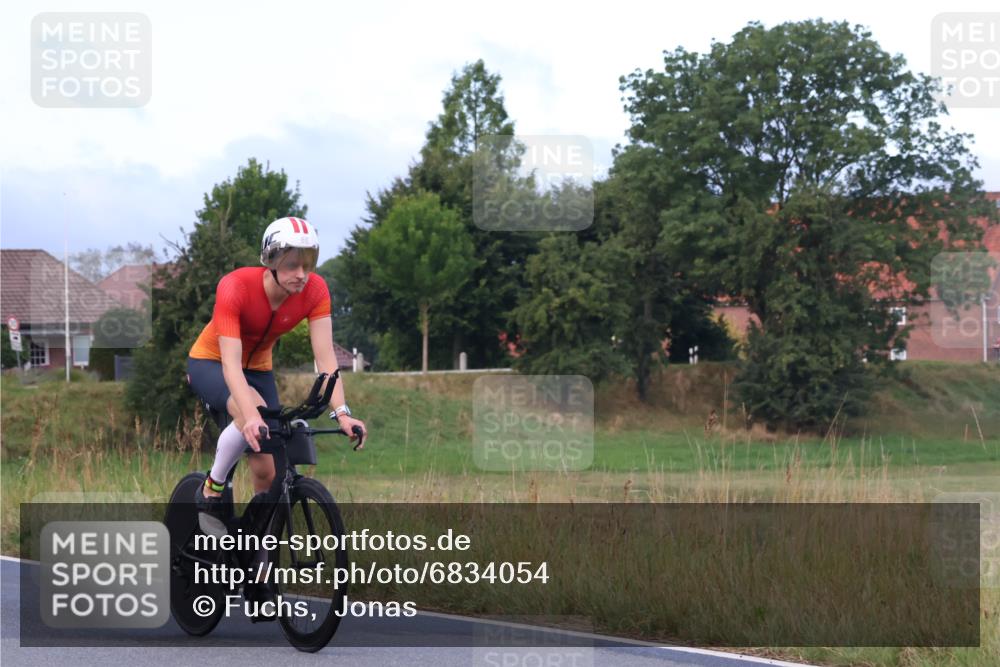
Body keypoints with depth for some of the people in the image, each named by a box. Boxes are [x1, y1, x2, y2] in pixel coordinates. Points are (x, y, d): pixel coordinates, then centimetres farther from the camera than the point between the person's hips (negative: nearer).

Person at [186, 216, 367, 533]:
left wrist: (341, 412, -39)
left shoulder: (314, 290, -21)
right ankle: (211, 492, -14)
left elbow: (325, 357, -24)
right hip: (210, 363, -4)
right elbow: (231, 363, -39)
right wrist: (252, 417, -54)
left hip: (257, 368, 4)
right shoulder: (236, 287, -33)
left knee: (268, 471, -7)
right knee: (252, 414, -36)